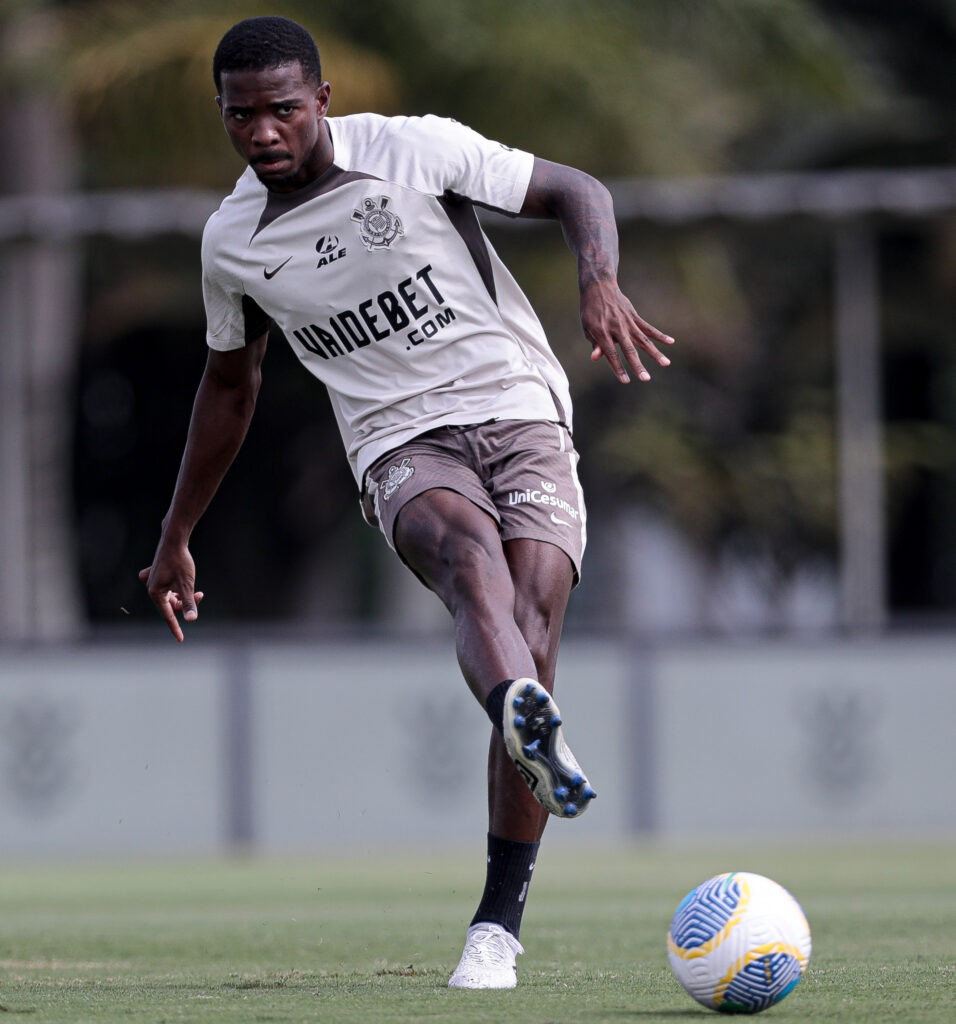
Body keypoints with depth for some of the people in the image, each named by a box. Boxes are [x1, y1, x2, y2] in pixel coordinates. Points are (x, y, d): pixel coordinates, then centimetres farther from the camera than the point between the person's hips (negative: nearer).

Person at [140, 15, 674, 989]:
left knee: (528, 643, -21)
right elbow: (230, 381, 23)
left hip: (519, 413, 0)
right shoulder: (230, 240, 6)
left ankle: (498, 922, -10)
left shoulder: (414, 150, -4)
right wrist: (175, 538, 27)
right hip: (403, 449, 1)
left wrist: (600, 282, -22)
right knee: (469, 545, -36)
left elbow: (579, 192, 0)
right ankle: (530, 725, -71)